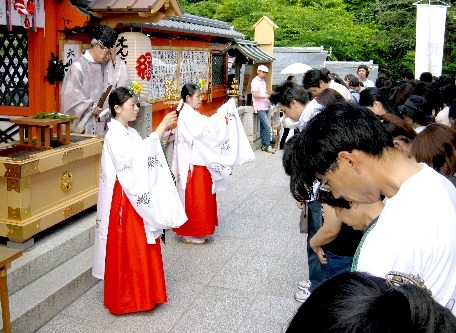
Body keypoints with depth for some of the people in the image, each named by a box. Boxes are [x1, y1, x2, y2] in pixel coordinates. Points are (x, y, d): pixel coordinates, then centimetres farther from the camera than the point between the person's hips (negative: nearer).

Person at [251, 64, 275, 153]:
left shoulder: (263, 81, 16)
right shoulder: (255, 81, -10)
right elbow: (255, 94, -19)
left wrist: (269, 95, 2)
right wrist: (266, 96, -22)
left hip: (265, 107, 9)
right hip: (260, 108, -8)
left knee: (263, 127, 11)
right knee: (267, 126, -12)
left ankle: (264, 145, 15)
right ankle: (268, 146, -4)